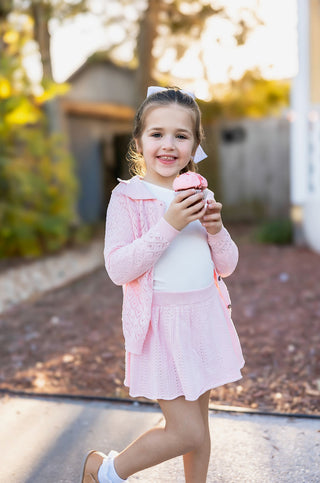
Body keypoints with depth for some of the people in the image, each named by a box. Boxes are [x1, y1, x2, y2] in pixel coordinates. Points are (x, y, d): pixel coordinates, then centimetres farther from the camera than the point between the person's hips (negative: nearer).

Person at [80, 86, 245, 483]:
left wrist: (216, 229, -10)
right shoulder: (128, 197, -9)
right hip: (161, 321, -5)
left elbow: (226, 267, 10)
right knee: (187, 432, -4)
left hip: (205, 316, 6)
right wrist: (168, 225, -23)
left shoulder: (200, 197, 8)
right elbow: (117, 269, -17)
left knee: (199, 423, 15)